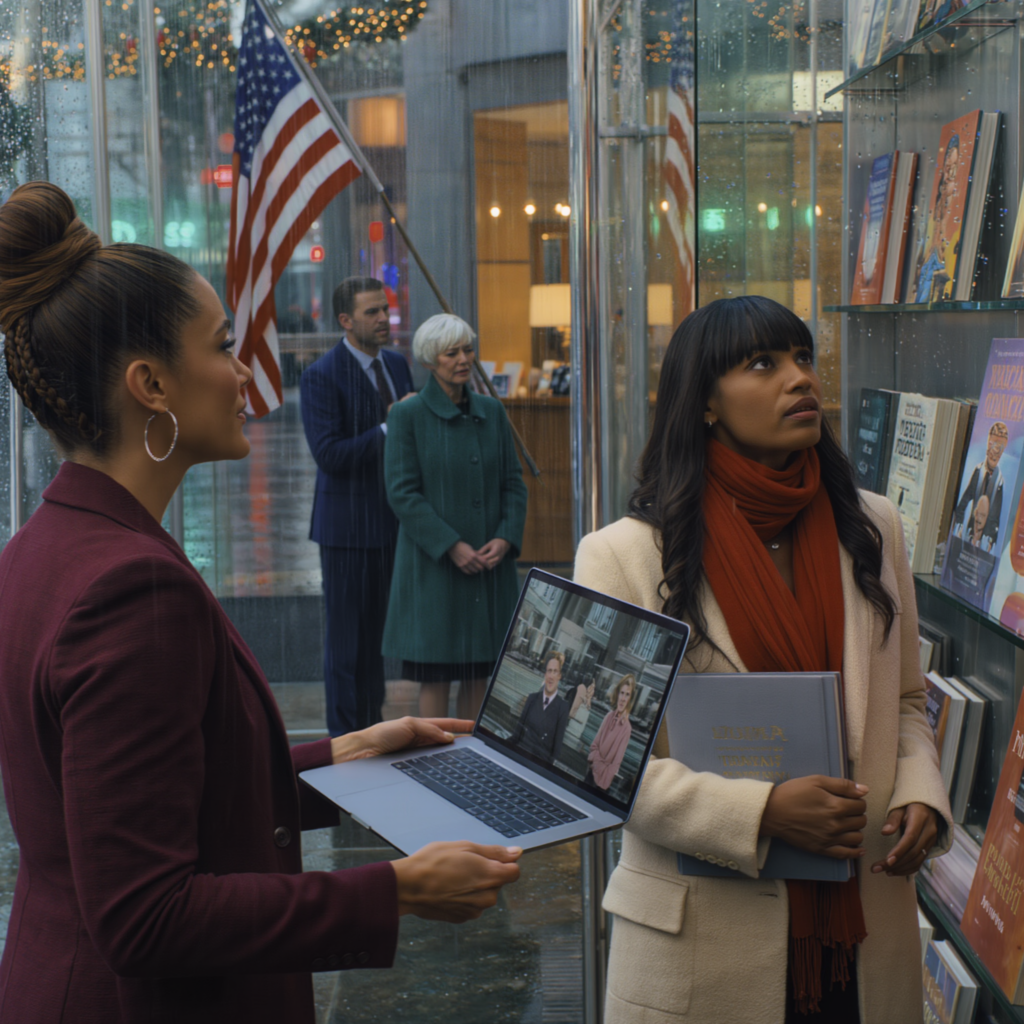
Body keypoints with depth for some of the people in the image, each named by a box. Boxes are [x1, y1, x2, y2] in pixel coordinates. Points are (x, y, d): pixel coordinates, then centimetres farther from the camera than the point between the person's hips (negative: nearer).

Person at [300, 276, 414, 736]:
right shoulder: (321, 377, -13)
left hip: (394, 521, 7)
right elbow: (329, 455, -21)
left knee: (379, 631, 14)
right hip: (348, 526, -7)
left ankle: (372, 728, 25)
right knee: (346, 635, 2)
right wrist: (389, 429, -19)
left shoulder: (395, 364, 9)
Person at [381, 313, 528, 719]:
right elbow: (402, 492, -9)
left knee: (480, 673, 9)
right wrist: (452, 546, -16)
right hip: (435, 565, -4)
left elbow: (513, 481, 10)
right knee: (435, 677, -1)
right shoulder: (408, 415, -4)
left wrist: (506, 538, -7)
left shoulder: (491, 411, 9)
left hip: (492, 563, 4)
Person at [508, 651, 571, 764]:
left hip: (541, 762, -3)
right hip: (519, 753, 3)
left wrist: (551, 764, -7)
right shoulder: (532, 698, 9)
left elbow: (558, 743, -3)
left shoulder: (563, 707, -3)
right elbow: (518, 728, 12)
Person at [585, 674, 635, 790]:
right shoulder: (609, 716, -1)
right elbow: (595, 744, 3)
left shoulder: (627, 728, -18)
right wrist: (597, 763, -12)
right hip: (592, 771, 5)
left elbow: (616, 763, -15)